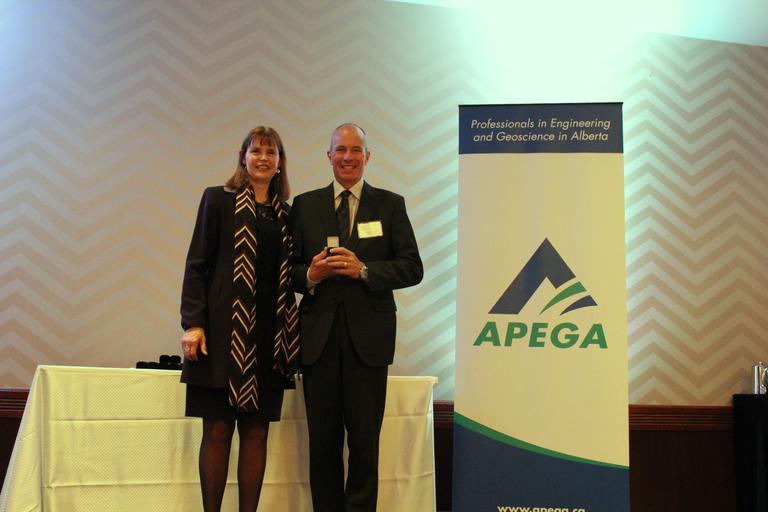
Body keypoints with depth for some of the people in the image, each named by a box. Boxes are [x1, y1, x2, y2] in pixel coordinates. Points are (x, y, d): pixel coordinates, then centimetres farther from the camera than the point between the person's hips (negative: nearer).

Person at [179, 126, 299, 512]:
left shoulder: (285, 213, 14)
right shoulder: (218, 199, 4)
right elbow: (196, 265, -2)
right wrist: (193, 323, -10)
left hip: (269, 336, 4)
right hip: (224, 332, -3)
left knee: (256, 432, 6)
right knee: (217, 432, 0)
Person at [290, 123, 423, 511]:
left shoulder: (390, 204, 6)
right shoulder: (305, 205, 10)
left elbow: (412, 268, -1)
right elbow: (288, 268, 9)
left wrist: (364, 270, -15)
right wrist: (310, 275, -12)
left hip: (368, 336, -1)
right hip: (319, 334, 2)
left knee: (365, 439, 3)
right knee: (323, 439, 7)